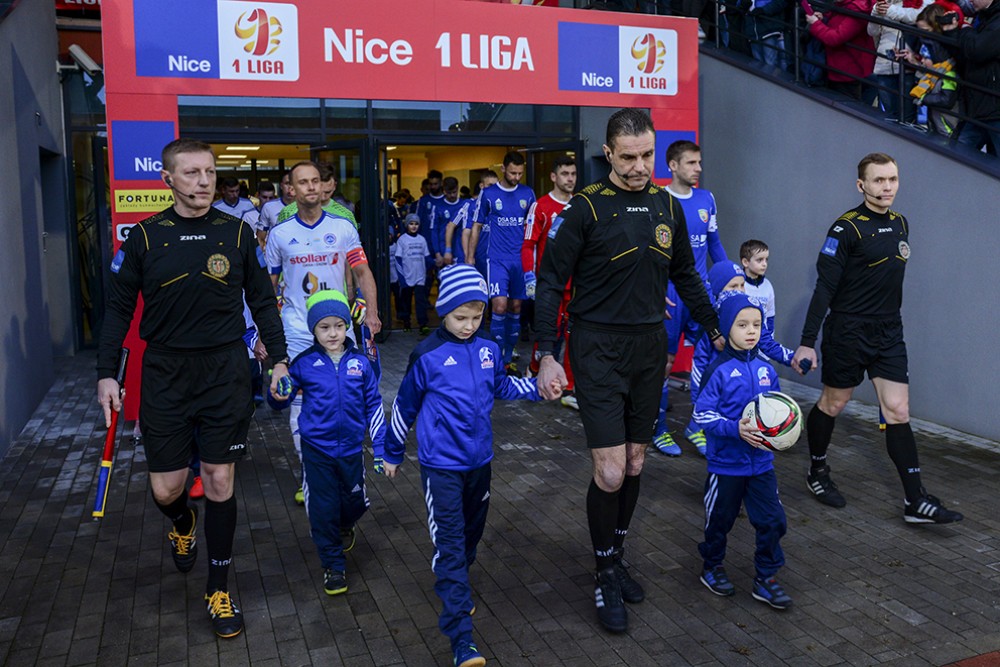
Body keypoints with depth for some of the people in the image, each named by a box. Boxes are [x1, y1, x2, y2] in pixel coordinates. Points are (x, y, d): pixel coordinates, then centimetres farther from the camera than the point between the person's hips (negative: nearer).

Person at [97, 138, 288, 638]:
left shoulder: (237, 233, 0)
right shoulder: (145, 236, -1)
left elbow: (262, 301, 8)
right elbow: (120, 307, 5)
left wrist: (279, 358, 5)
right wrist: (106, 373, 1)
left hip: (226, 371, 0)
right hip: (165, 373, 0)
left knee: (220, 482, 4)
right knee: (166, 489, 3)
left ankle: (219, 589, 21)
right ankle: (183, 523, 43)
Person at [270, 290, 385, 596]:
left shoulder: (360, 363, -4)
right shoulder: (304, 363, -8)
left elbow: (373, 405, 4)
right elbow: (283, 397, 1)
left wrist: (380, 446, 2)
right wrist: (278, 394, -23)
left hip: (351, 448, 2)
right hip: (317, 449, -1)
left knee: (355, 502, 15)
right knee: (322, 509, 4)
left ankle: (344, 527, 50)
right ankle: (333, 566, 23)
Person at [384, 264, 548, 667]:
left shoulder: (489, 350, 1)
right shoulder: (427, 357, -11)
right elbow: (405, 406, 0)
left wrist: (537, 388, 11)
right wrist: (393, 453, 9)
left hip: (479, 461, 5)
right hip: (441, 466, -5)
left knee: (472, 533, 20)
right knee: (450, 545, -7)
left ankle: (455, 587, 46)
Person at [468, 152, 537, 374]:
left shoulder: (528, 194, 8)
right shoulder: (488, 194, 1)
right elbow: (476, 227, 6)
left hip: (521, 259, 3)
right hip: (497, 259, -3)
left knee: (515, 307, 6)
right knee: (499, 305, -15)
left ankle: (508, 358, 18)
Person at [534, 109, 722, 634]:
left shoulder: (667, 206, 7)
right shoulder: (586, 207, -9)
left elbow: (685, 275, 19)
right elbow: (551, 281, -8)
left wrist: (715, 332, 19)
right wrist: (546, 355, -13)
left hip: (650, 347, 5)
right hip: (598, 348, -5)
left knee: (635, 464, 12)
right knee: (610, 471, -7)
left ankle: (616, 557, 32)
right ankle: (606, 577, 14)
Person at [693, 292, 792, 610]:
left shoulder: (766, 370, 2)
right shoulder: (719, 371, -14)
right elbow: (703, 414, -15)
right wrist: (735, 429, -25)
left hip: (761, 462, 4)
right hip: (726, 462, -4)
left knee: (773, 521, 4)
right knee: (719, 519, 13)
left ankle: (765, 578, 21)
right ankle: (712, 566, 36)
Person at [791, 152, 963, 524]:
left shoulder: (900, 224, 9)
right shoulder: (847, 228, -12)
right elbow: (825, 287, -15)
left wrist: (889, 321, 17)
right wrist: (807, 342, -18)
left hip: (889, 333, 6)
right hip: (848, 331, -6)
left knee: (898, 411, 2)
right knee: (832, 405, 9)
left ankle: (915, 502, 4)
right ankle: (818, 473, 30)